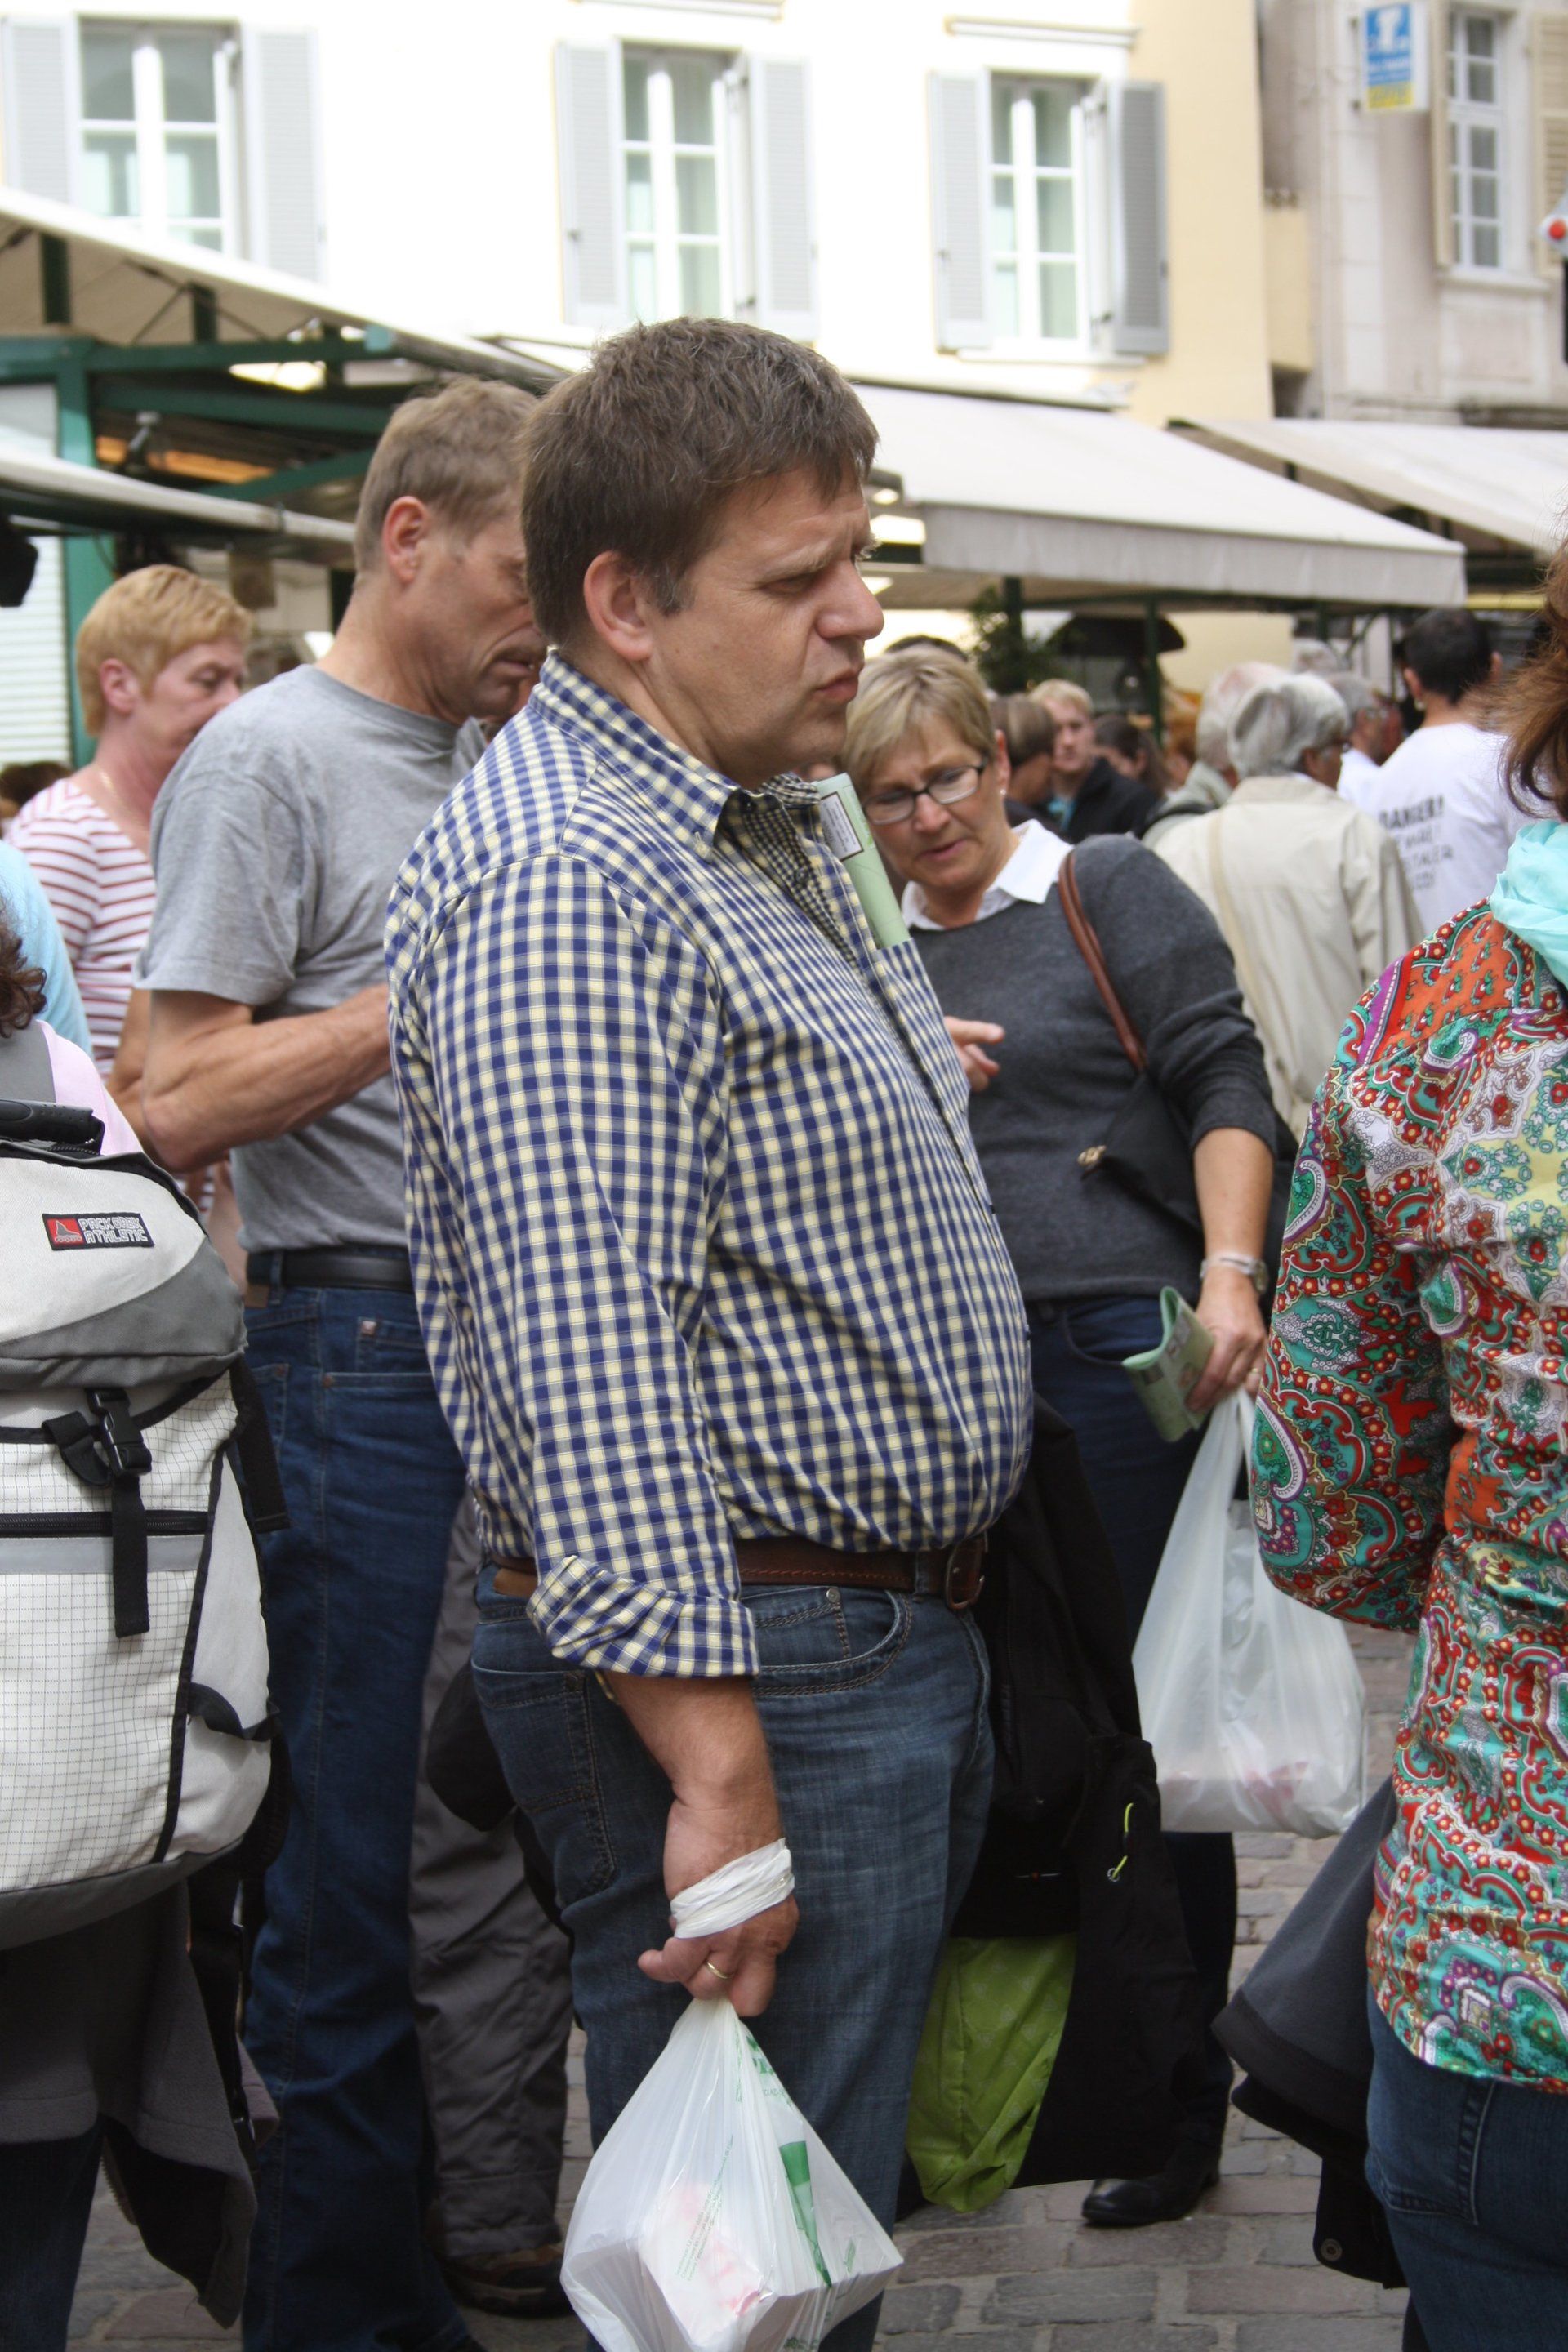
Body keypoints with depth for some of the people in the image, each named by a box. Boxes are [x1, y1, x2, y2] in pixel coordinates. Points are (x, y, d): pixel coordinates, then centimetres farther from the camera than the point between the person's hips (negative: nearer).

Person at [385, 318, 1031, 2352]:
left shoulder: (776, 829, 14)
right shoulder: (565, 886, -20)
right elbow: (588, 1367, -27)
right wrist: (720, 1778, -28)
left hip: (894, 1638, 10)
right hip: (750, 1672, -10)